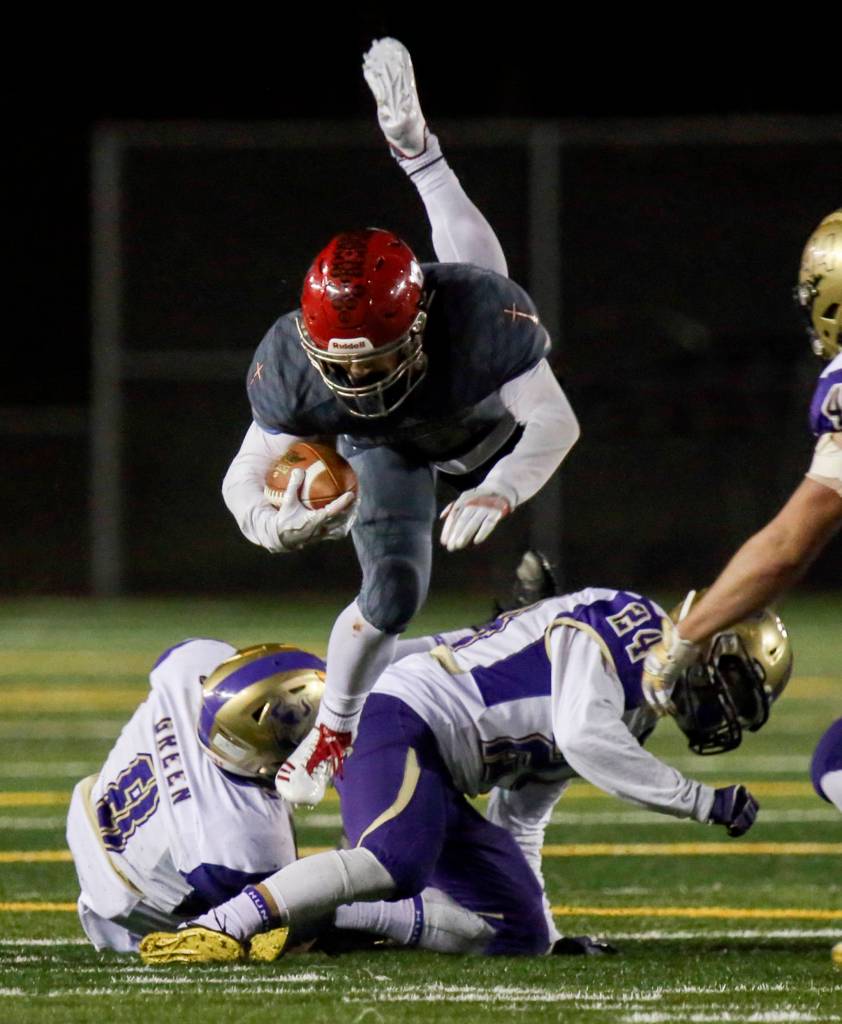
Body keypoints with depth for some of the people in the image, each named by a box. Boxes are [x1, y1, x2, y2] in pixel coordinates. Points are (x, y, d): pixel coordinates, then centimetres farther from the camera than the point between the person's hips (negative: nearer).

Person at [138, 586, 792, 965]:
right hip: (399, 722, -10)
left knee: (519, 932, 1)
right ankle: (219, 928, -35)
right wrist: (702, 802, -15)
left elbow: (520, 809, 29)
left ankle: (318, 920, -1)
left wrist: (538, 919, 29)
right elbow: (585, 740, -22)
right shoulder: (631, 626, -5)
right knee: (396, 862, -37)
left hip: (437, 783, 10)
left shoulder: (633, 707, 25)